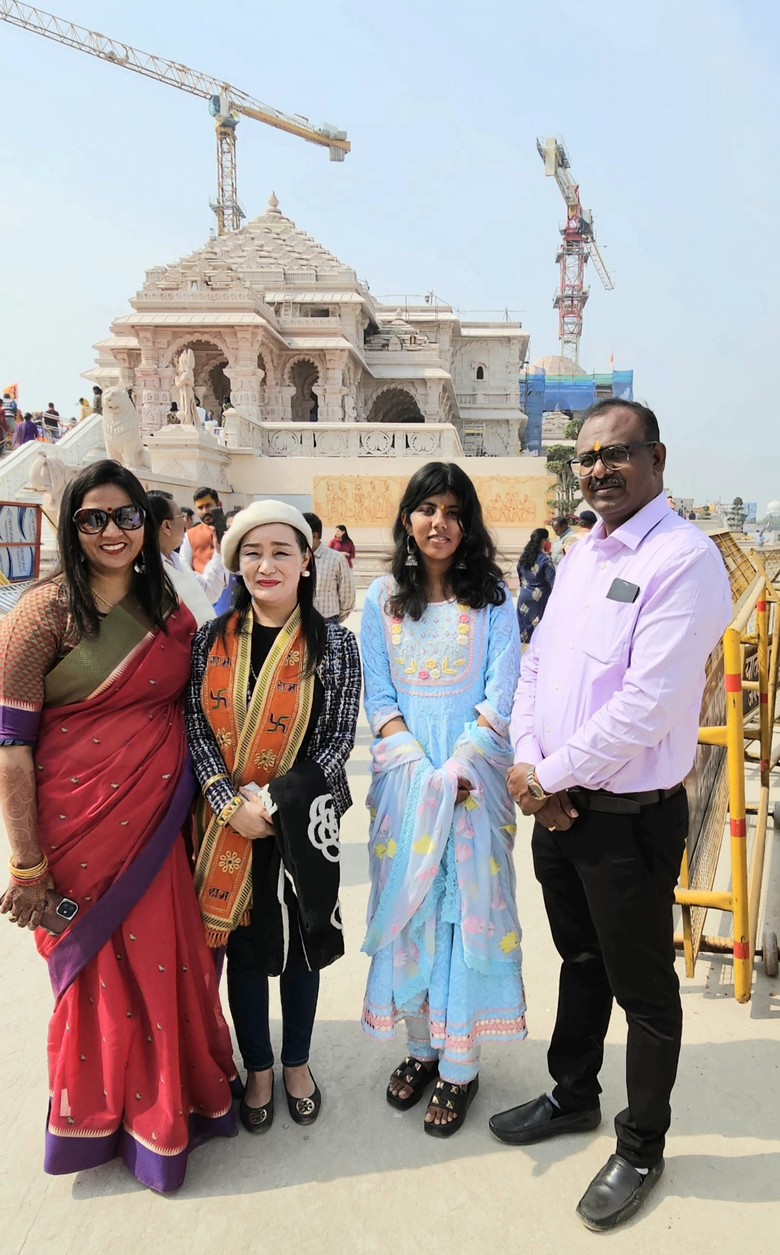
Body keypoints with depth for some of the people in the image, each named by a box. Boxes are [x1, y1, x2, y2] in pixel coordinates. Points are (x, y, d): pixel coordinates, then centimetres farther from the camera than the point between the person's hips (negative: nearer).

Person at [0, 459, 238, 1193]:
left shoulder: (169, 613, 6)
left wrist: (209, 797, 7)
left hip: (159, 821, 4)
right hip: (81, 825, -4)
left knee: (166, 962, 12)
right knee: (100, 973, 10)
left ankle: (168, 1104, 40)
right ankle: (99, 1118, 37)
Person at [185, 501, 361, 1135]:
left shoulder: (333, 643, -7)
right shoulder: (213, 639, -1)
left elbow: (338, 739, -9)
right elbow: (197, 726, -3)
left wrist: (274, 801, -15)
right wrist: (232, 804, -15)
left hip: (301, 821, -1)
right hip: (228, 822, 1)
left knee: (301, 941, 14)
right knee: (244, 942, 13)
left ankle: (296, 1062, 38)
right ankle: (258, 1069, 36)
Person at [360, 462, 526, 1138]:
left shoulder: (494, 597, 0)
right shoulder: (383, 598, 5)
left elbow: (502, 697, -6)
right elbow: (377, 697, 1)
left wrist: (455, 769, -16)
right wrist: (421, 770, -11)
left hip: (475, 772, -2)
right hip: (406, 773, 2)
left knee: (467, 907, 3)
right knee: (408, 906, 9)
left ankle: (460, 1064, 17)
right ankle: (421, 1044, 27)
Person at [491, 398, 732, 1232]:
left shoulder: (684, 559, -18)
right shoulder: (579, 556, 9)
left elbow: (648, 704, -25)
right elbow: (536, 667, 9)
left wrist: (546, 774, -15)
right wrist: (531, 765, -6)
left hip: (631, 818, -7)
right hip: (556, 808, 7)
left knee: (643, 991, 13)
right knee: (580, 963, 25)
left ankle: (641, 1148, 36)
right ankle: (573, 1096, 48)